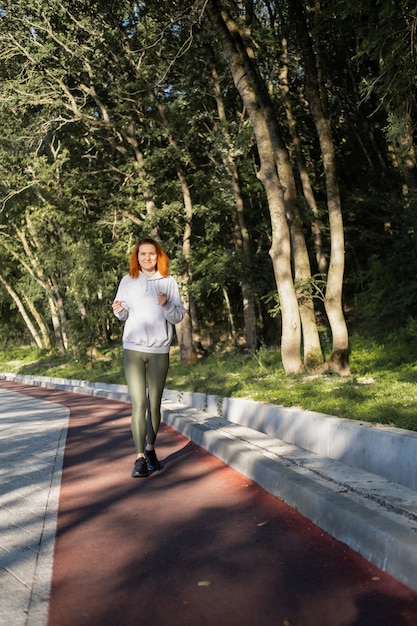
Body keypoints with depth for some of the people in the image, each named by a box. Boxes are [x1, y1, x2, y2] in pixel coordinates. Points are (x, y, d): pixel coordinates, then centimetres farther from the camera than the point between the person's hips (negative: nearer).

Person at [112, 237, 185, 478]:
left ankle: (150, 448, 27)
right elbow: (123, 315, 8)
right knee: (139, 403, -6)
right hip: (133, 349, 0)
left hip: (160, 350, 1)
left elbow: (179, 315, 1)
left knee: (154, 403, 9)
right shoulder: (128, 281, 4)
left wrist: (166, 305, -18)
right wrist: (119, 310, -13)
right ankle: (140, 457, -2)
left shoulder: (168, 281, 2)